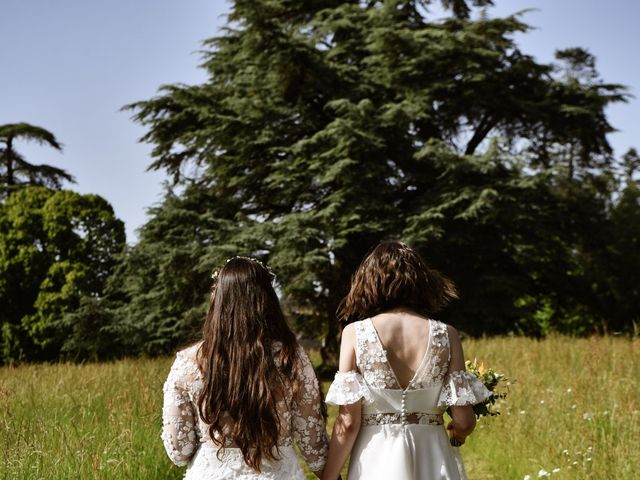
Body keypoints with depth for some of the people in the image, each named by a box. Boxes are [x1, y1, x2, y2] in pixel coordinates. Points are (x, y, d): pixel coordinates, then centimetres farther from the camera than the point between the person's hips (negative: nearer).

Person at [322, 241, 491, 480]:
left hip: (376, 459, -1)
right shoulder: (445, 335, -3)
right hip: (433, 460, 1)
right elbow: (464, 421, -3)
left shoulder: (355, 333, -7)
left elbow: (348, 423, -10)